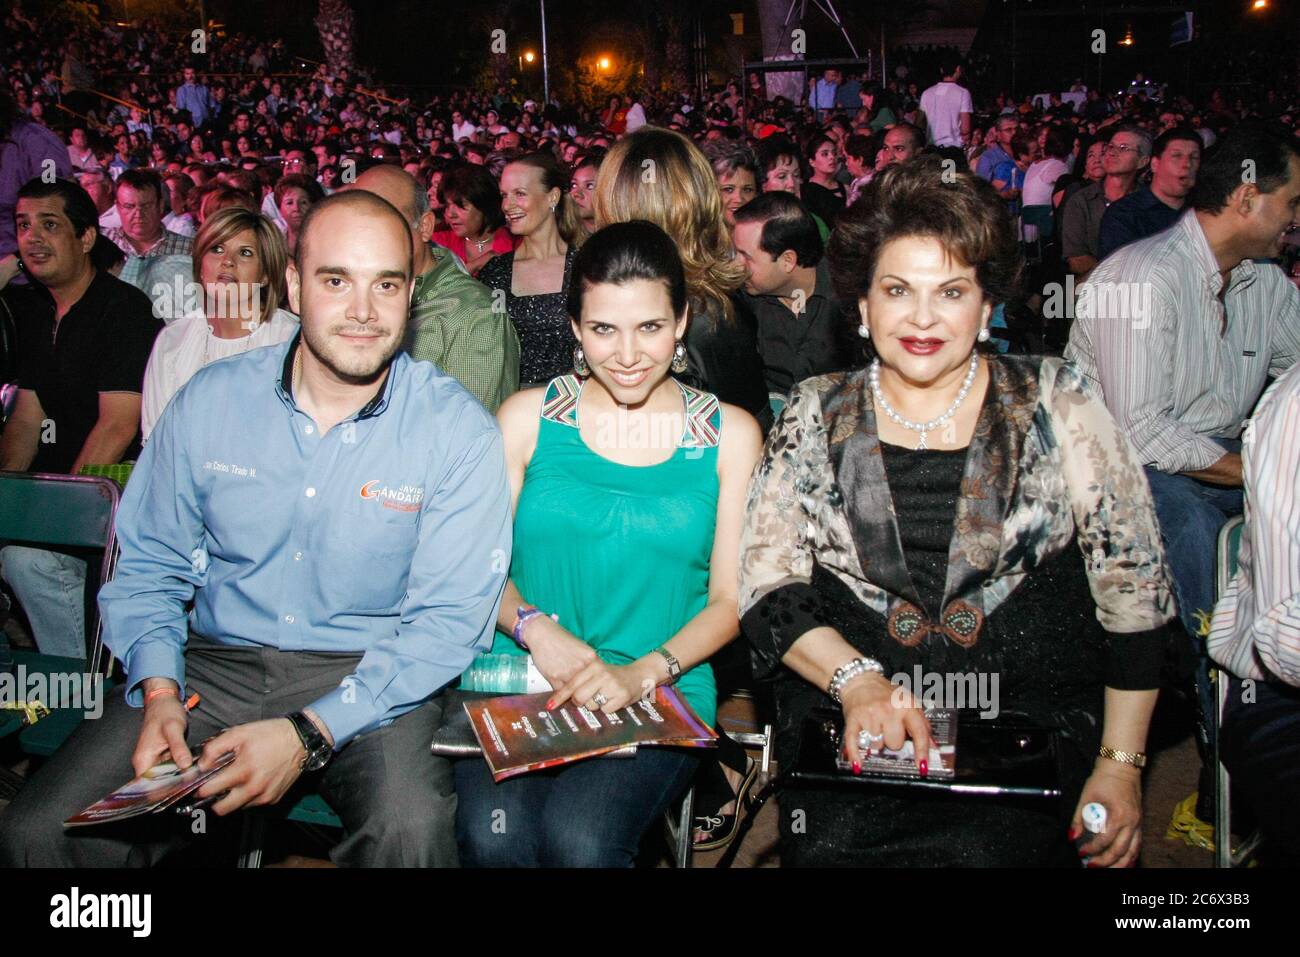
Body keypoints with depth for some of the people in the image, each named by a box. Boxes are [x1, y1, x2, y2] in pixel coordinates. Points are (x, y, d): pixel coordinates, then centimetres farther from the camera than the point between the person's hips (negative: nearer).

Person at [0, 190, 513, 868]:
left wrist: (310, 734, -21)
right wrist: (160, 693, -8)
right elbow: (148, 569, 10)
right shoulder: (209, 401, 2)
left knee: (410, 831, -33)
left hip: (371, 678, -2)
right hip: (216, 663, 3)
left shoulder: (458, 430, -9)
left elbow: (450, 619, -11)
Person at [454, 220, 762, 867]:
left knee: (579, 839, -29)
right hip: (518, 677, 1)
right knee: (493, 833, -29)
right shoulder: (528, 415, 10)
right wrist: (534, 629, -13)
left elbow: (729, 601, 5)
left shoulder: (728, 435, 9)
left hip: (662, 694, 0)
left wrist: (641, 673, -12)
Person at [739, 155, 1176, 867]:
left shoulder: (1055, 403, 2)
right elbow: (767, 586, 2)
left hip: (1029, 706, 0)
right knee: (836, 843, -25)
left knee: (985, 846, -27)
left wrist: (1120, 763, 0)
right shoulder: (815, 417, 6)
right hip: (846, 708, 1)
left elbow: (1133, 586, 4)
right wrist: (856, 679, -15)